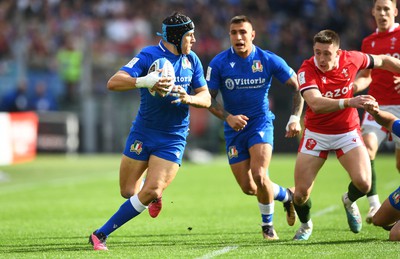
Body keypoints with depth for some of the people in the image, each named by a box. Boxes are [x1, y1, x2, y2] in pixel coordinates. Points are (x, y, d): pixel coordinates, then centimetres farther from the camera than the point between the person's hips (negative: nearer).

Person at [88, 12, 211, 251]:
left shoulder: (191, 60, 2)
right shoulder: (149, 56, -13)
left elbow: (206, 98, 5)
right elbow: (113, 83, -23)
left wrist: (187, 98, -18)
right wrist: (145, 82, -39)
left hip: (173, 137, 2)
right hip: (143, 132, -2)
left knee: (149, 192, -13)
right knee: (128, 192, 3)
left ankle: (101, 234, -3)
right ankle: (154, 195, 39)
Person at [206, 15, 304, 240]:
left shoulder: (269, 60, -8)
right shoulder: (219, 63, -8)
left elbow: (298, 86, 1)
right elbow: (209, 98, -4)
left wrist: (295, 118, -8)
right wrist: (228, 117, -20)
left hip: (261, 123, -2)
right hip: (235, 128, 2)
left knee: (259, 176, -23)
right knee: (248, 188, 2)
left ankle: (268, 224, 1)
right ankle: (285, 195, 33)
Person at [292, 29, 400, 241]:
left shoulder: (351, 59, -13)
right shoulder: (307, 70, -23)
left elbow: (383, 61, 7)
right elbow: (316, 104, -40)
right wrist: (349, 102, -52)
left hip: (348, 132, 1)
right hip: (316, 134, -1)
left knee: (363, 183, -19)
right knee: (301, 193, -7)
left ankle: (349, 201, 19)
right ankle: (305, 224, 29)